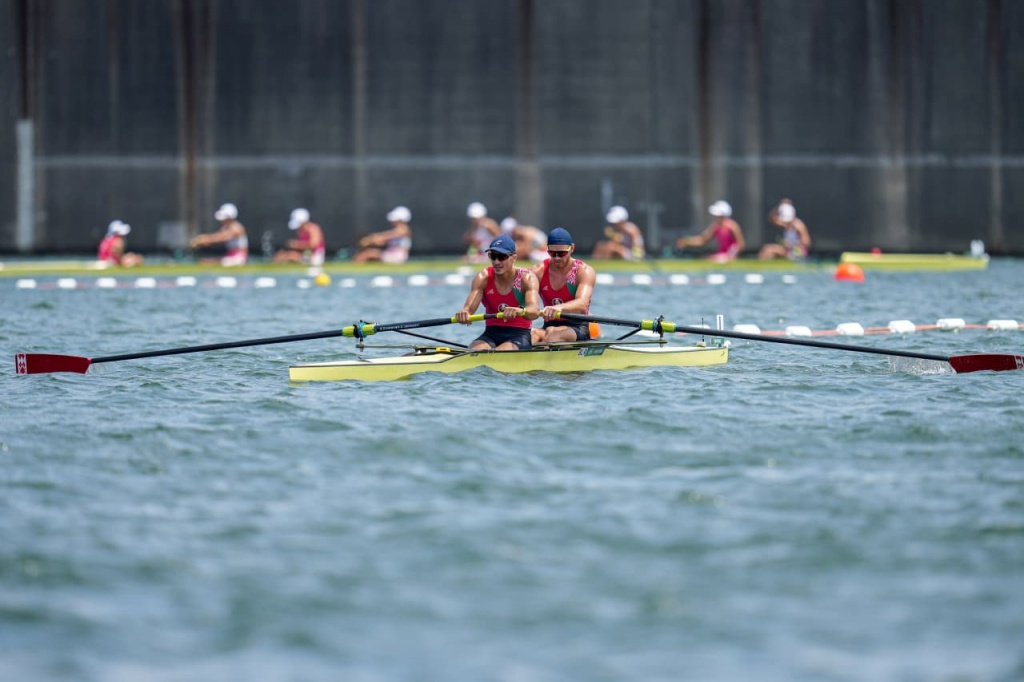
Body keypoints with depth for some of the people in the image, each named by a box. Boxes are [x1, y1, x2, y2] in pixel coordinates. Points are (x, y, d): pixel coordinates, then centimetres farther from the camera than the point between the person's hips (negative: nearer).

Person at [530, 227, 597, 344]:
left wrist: (559, 308, -47)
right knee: (532, 334, -32)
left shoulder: (584, 271, -5)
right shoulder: (539, 271, 6)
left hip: (578, 328, -3)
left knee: (553, 333, -37)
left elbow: (582, 304, -24)